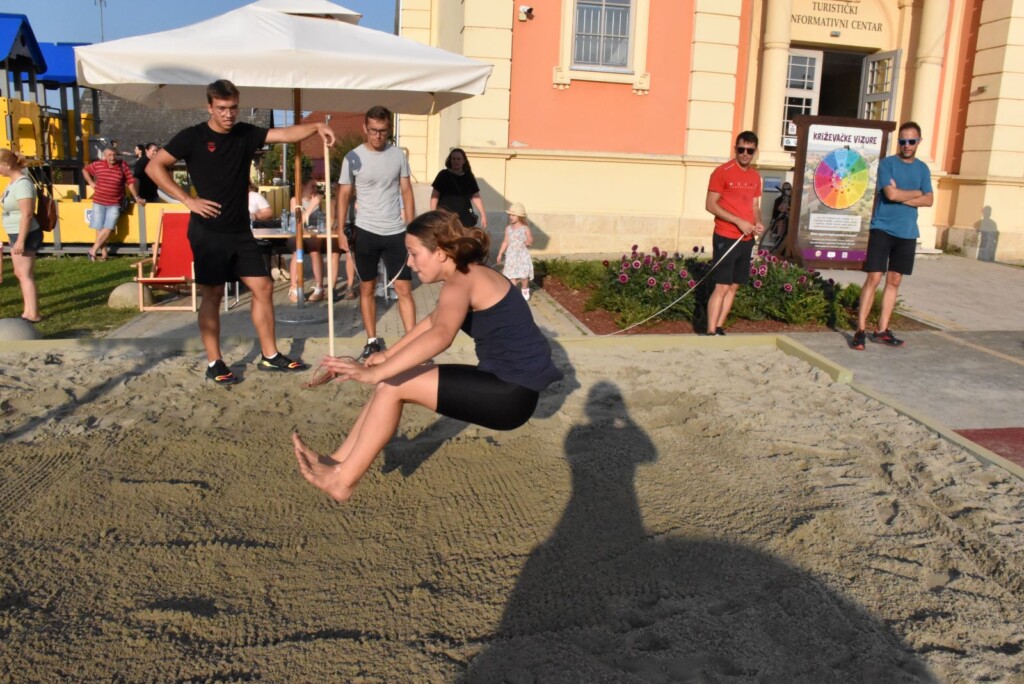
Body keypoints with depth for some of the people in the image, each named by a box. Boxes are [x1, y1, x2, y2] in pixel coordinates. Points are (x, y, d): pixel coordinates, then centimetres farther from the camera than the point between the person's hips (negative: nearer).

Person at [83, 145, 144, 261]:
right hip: (99, 202, 2)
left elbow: (130, 182, -2)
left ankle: (93, 250, 1)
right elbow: (85, 170, 19)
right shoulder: (98, 164, 1)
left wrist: (136, 197, -6)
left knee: (108, 228, -10)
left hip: (114, 204, -2)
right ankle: (103, 253, 9)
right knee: (100, 228, 2)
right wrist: (91, 183, 9)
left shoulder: (123, 166, -4)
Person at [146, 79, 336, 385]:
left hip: (240, 231, 5)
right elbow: (155, 167, -7)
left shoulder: (246, 134, 5)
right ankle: (214, 364, 12)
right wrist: (188, 200, -13)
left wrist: (315, 126, -23)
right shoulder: (193, 137, -6)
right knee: (212, 295, 1)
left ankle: (270, 356, 15)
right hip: (208, 232, -5)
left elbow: (285, 134, -6)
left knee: (263, 288, 5)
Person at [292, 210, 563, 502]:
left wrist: (376, 372, -42)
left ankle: (343, 479, 0)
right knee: (394, 380, 8)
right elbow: (431, 322, 28)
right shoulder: (468, 276, 13)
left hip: (513, 392, -10)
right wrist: (388, 355, 26)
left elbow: (440, 334, -38)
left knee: (392, 386, -10)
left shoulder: (461, 281, -18)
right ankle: (340, 461, 12)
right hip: (507, 382, 10)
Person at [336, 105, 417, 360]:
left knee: (404, 288, -1)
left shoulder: (398, 155, 1)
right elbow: (344, 196, 0)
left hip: (396, 232, 1)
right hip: (366, 231, -1)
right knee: (367, 287, 8)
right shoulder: (353, 158, -4)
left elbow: (406, 192, 6)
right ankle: (372, 341, 20)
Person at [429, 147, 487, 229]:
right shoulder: (443, 175, 1)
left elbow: (476, 197, 11)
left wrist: (483, 215, 6)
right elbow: (435, 196, 1)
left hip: (465, 217, 3)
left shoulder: (469, 177, 9)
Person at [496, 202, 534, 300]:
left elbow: (530, 240, -3)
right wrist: (500, 253, 6)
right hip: (511, 254, 2)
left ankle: (525, 290, 23)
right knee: (512, 274, 0)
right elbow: (506, 242, 9)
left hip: (523, 254, -2)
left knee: (524, 273, 1)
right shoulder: (508, 228, 3)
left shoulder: (525, 228, -7)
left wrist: (529, 242, -27)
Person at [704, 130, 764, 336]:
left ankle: (719, 328, 17)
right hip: (726, 238, -7)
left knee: (734, 286, 9)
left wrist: (758, 222, -2)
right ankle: (710, 332, -7)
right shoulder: (722, 172, -9)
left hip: (746, 240, 7)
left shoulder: (755, 177, 12)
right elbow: (710, 205, -12)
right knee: (722, 286, -10)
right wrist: (739, 222, -18)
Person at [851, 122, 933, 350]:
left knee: (894, 281, 7)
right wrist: (916, 193, -2)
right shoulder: (887, 163, -2)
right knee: (874, 279, -8)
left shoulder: (922, 168, 11)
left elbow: (929, 201, 1)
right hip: (882, 228, -5)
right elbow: (890, 194, -16)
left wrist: (901, 196, -11)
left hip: (907, 233, 5)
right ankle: (860, 330, -5)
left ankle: (882, 330, 13)